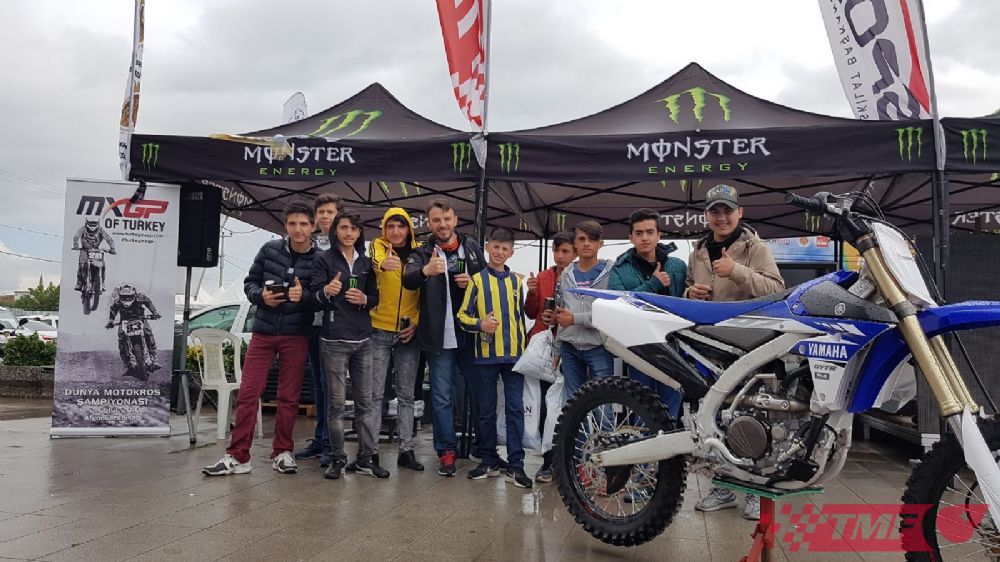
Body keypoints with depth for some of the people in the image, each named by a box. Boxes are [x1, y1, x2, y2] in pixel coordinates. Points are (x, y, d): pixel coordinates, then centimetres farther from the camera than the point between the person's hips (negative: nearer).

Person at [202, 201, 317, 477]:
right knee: (248, 393, 0)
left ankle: (282, 452, 20)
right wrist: (261, 296, -13)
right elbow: (250, 282, 8)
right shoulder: (270, 249, 1)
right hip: (263, 332, 1)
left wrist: (304, 296, -23)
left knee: (289, 397, 6)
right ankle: (238, 456, 8)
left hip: (296, 336, -1)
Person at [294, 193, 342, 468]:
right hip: (312, 321, 5)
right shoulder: (309, 244, 12)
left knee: (329, 381, -4)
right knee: (317, 382, 12)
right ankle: (319, 438, 21)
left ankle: (329, 443, 3)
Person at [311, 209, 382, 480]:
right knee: (336, 402, 0)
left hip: (363, 340, 4)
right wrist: (326, 292, -26)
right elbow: (314, 300, -3)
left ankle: (366, 457, 11)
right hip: (335, 340, -3)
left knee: (365, 401, 4)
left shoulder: (366, 262, 14)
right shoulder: (324, 259, 2)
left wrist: (365, 300, -7)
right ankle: (337, 458, 10)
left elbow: (376, 297, 16)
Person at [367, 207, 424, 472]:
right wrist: (383, 263, -51)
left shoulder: (419, 252, 5)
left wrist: (417, 322, -4)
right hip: (379, 330, -3)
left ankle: (406, 450, 16)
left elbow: (424, 291, 8)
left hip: (408, 332, 3)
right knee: (375, 393, 0)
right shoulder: (378, 246, -3)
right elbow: (375, 262, -28)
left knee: (406, 394, 8)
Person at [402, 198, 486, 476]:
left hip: (470, 333, 2)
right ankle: (446, 451, 18)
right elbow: (408, 281, -21)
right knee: (441, 397, 5)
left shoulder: (472, 248, 6)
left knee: (480, 391, 10)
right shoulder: (422, 253, -1)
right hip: (439, 337, -2)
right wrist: (426, 271, -44)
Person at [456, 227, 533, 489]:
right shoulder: (477, 280, 2)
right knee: (487, 411, 9)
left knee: (515, 409, -1)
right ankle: (489, 461, 21)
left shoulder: (516, 280, 10)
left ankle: (515, 465, 4)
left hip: (514, 354, 1)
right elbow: (462, 316, 1)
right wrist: (480, 324, -18)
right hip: (486, 354, -1)